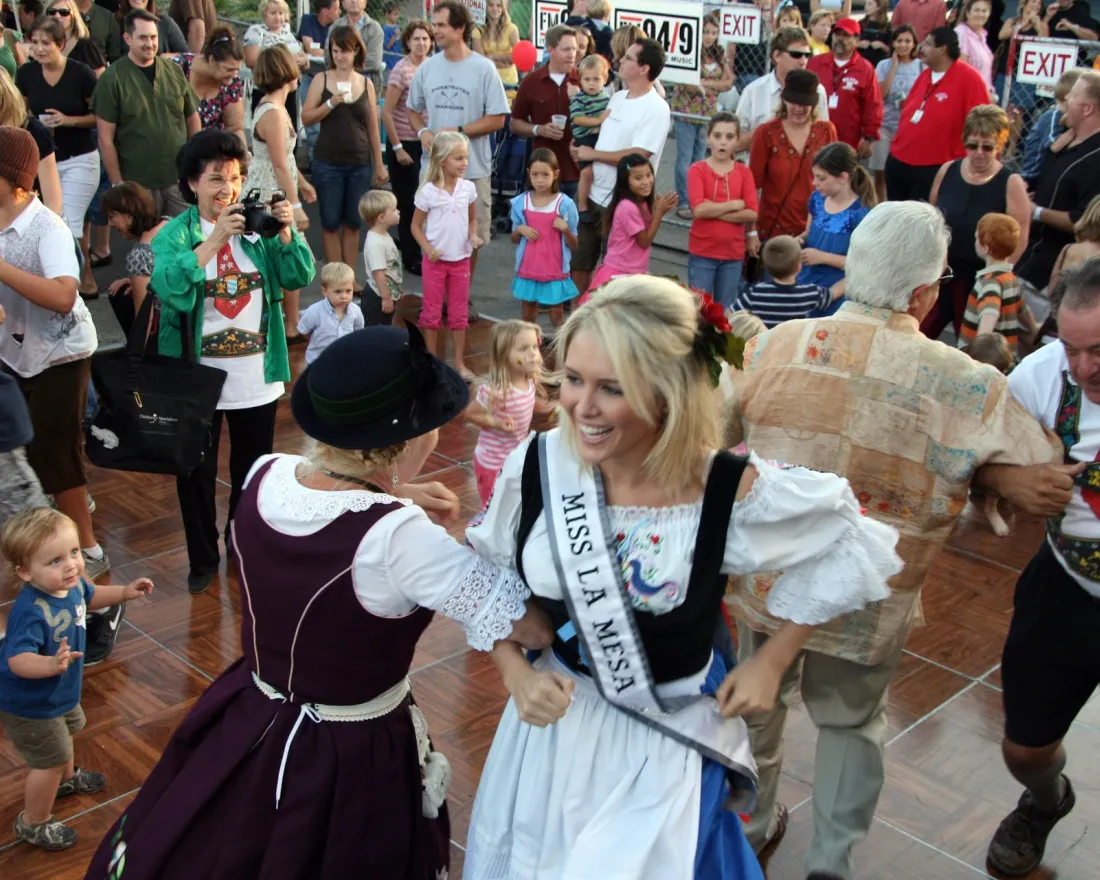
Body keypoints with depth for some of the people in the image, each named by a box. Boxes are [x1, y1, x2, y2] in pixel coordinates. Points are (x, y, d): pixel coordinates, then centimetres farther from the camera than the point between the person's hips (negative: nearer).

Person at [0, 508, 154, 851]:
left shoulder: (71, 584, -15)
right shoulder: (30, 612, -41)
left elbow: (89, 596, 9)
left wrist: (125, 591, 1)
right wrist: (51, 664, -66)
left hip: (59, 693, 9)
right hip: (29, 706, -9)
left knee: (67, 731, 33)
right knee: (50, 760, 7)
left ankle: (66, 778, 64)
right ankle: (33, 823, 33)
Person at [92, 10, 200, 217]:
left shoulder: (174, 71, 6)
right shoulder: (112, 78, -5)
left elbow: (192, 119, 14)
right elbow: (105, 139, -6)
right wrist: (118, 185, -9)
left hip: (180, 179, 3)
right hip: (138, 184, -3)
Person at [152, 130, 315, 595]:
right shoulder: (175, 234, -8)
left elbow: (298, 278, -7)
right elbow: (170, 287, -27)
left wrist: (287, 233, -21)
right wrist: (215, 239, -30)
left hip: (257, 377, 2)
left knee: (252, 470, 17)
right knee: (196, 473, 10)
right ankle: (203, 559, 29)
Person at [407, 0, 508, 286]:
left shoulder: (484, 69, -5)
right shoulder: (427, 67, 6)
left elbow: (497, 119, -7)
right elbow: (414, 110, 16)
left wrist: (458, 131, -15)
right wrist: (422, 131, -5)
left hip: (473, 168, -3)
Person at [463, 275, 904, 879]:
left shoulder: (728, 492, -25)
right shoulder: (536, 465, -17)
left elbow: (846, 546, -7)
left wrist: (772, 662, -6)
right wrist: (516, 674, -12)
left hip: (666, 744, -3)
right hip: (552, 721, 3)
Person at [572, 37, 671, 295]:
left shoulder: (655, 108, -14)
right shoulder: (617, 98, 11)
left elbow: (637, 156, -22)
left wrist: (593, 154, -13)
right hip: (594, 194, 8)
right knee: (580, 262, 14)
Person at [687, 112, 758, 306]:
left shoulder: (744, 172, 3)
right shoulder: (697, 170, -5)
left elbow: (752, 214, -7)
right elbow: (698, 210, -18)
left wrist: (714, 211, -15)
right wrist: (735, 205, -11)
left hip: (733, 254, 3)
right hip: (702, 253, -2)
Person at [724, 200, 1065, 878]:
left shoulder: (776, 345, -13)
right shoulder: (967, 386, -21)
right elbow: (1041, 489, -13)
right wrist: (961, 463, -2)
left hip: (763, 581, 3)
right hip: (866, 605, -2)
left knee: (759, 701, 27)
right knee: (851, 721, 25)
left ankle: (752, 825, 48)